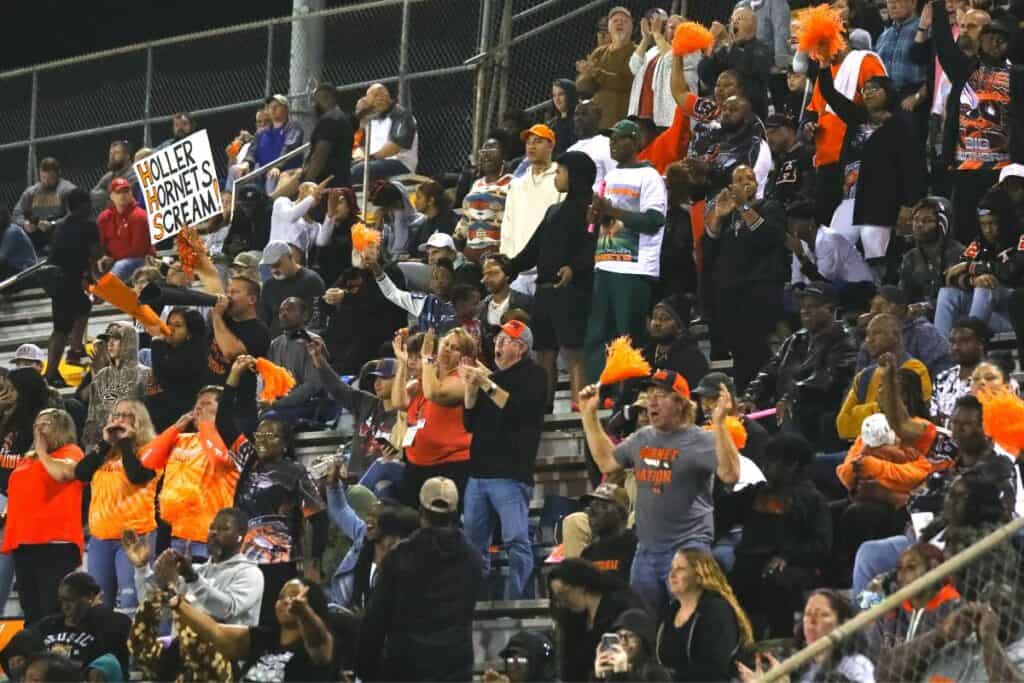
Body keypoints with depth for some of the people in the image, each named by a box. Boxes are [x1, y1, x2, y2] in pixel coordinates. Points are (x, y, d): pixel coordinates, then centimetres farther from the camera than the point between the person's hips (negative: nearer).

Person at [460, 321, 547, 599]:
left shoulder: (533, 375, 2)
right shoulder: (492, 376, 23)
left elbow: (518, 410, -14)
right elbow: (469, 423, 19)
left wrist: (488, 386, -13)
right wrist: (470, 389, 5)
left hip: (510, 474, -8)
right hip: (479, 472, 8)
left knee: (516, 540, -14)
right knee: (474, 542, 9)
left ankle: (516, 600, -16)